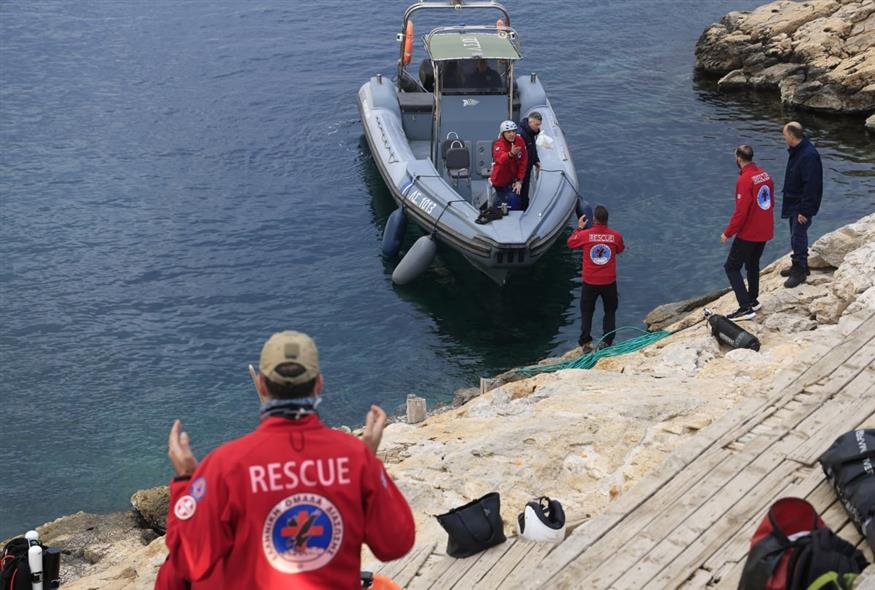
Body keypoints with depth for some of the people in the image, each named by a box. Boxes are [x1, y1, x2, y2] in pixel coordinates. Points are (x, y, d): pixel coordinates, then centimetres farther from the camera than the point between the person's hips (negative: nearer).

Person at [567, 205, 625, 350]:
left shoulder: (585, 234, -14)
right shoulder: (615, 236, -11)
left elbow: (570, 242, 6)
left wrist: (579, 227, 19)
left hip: (590, 282, 0)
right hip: (609, 282, 1)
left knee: (586, 311, 14)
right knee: (610, 311, 17)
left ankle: (585, 342, 13)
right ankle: (606, 341, 13)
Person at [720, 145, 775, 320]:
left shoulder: (744, 180, -22)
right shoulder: (765, 175, 4)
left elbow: (741, 212, -23)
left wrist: (728, 233, -13)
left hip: (748, 233, -8)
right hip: (765, 232, 8)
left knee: (732, 267, -1)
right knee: (753, 264, 25)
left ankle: (746, 308, -8)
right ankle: (753, 300, 35)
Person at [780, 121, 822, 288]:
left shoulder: (808, 155, -27)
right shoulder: (796, 151, 5)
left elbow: (811, 186, -27)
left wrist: (804, 210, -24)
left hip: (803, 205, -10)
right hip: (793, 203, 10)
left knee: (797, 237, -4)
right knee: (796, 235, 19)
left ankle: (799, 272, 8)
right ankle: (800, 267, 33)